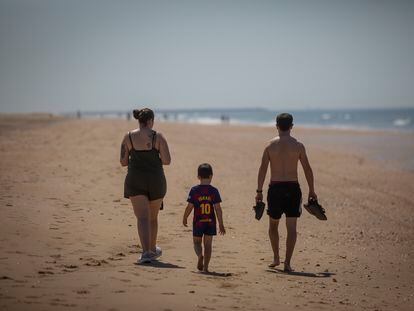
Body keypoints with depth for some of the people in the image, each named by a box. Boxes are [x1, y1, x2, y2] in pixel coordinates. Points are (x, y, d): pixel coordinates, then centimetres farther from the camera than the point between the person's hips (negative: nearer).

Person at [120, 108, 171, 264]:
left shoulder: (128, 137, -1)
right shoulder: (158, 137, -5)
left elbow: (123, 162, 1)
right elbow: (167, 161, -9)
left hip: (135, 181, 0)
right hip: (155, 180, 0)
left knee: (142, 217, -4)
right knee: (153, 216, 18)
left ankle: (146, 252, -20)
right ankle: (152, 250, 34)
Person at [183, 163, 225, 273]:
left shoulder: (194, 190, -7)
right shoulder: (214, 191, -6)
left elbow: (189, 207, -5)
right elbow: (218, 208, -7)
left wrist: (184, 218, 11)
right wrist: (221, 224, 0)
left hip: (198, 222, -1)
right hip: (210, 222, 1)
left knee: (197, 241, 14)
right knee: (208, 244, 9)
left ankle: (200, 255, -16)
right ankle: (205, 267, 6)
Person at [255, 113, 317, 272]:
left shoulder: (270, 145, 0)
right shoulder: (298, 145, 0)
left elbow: (263, 169, -3)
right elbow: (307, 169, 1)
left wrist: (259, 191, 1)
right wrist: (311, 191, 9)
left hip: (275, 188, 0)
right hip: (293, 188, 0)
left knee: (273, 225, 19)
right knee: (291, 226, 2)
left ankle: (276, 258, 25)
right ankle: (287, 262, -5)